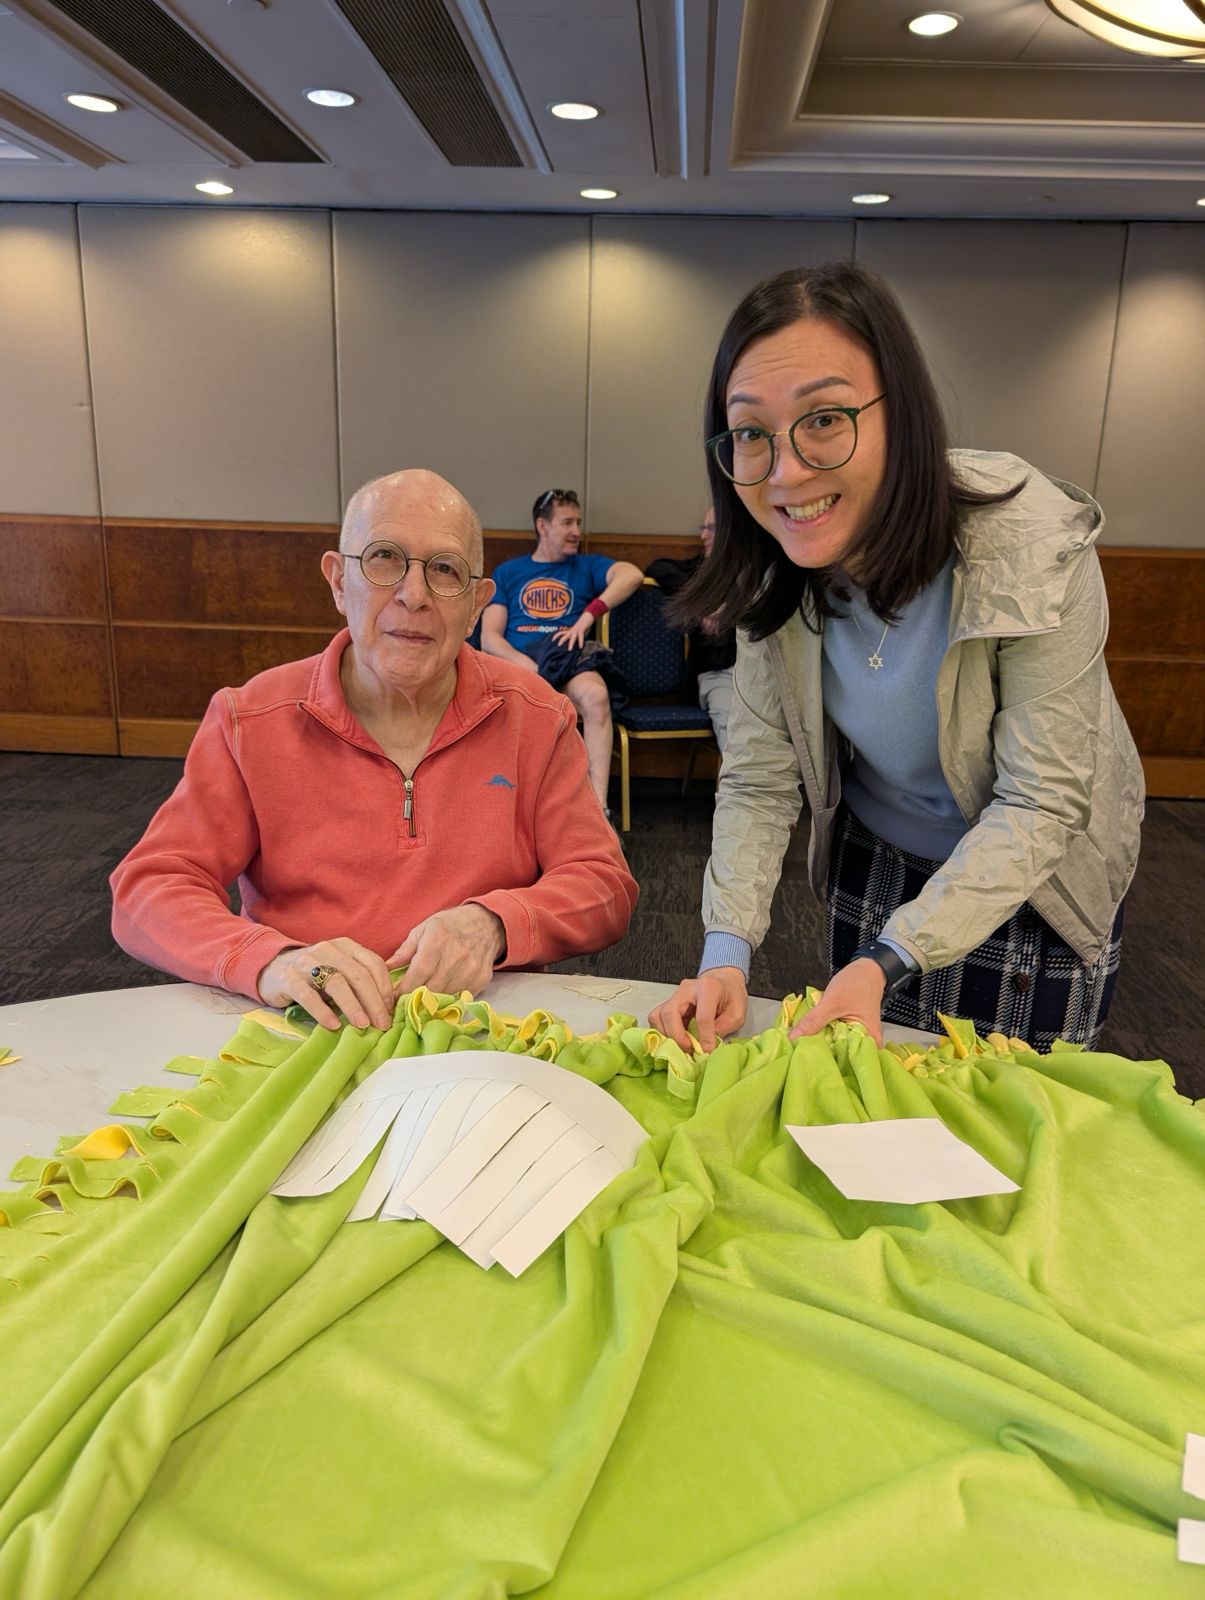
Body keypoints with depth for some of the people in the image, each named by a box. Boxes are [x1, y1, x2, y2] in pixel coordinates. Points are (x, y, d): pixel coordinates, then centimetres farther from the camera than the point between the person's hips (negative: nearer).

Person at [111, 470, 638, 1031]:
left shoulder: (535, 718, 2)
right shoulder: (249, 721, 0)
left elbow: (604, 885, 0)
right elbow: (146, 889, -5)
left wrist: (494, 923, -22)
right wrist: (270, 961, -25)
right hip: (308, 1030, -3)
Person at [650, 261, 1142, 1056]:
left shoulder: (1034, 549, -30)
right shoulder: (778, 571, -18)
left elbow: (1041, 804, -28)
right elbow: (757, 782, -13)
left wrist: (891, 960, -36)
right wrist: (726, 953, -26)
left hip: (1033, 884, -3)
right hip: (874, 866, 4)